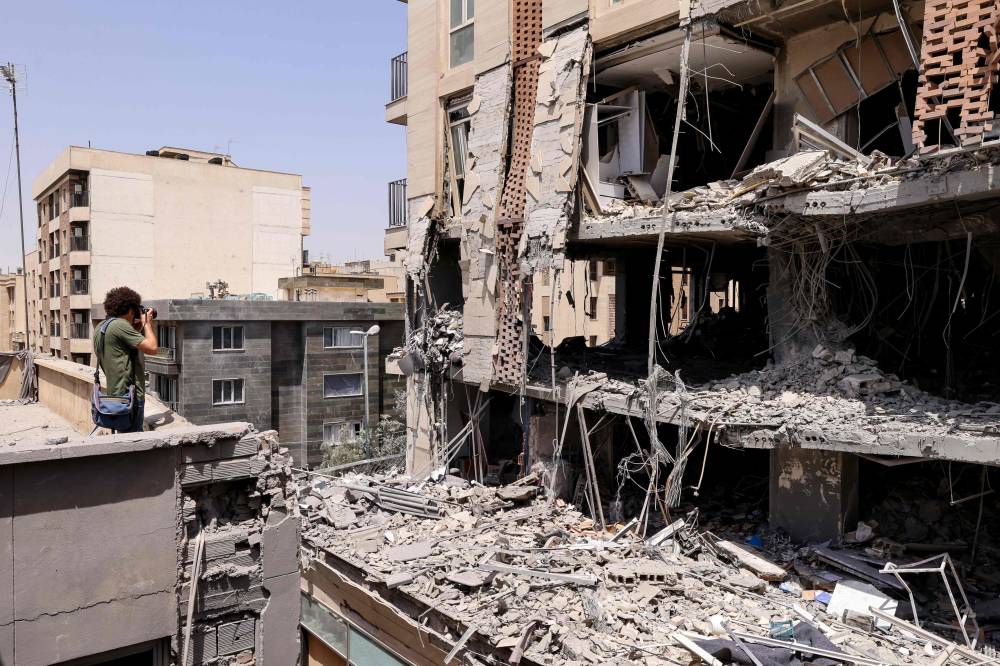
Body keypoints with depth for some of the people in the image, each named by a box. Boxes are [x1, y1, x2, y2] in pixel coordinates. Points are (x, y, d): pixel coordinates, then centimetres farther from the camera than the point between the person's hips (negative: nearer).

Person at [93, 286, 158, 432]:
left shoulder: (100, 327, 13)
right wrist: (147, 323, -3)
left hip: (114, 392, 10)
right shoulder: (120, 324, -16)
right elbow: (152, 348, -18)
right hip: (129, 393, -10)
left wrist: (139, 328, 15)